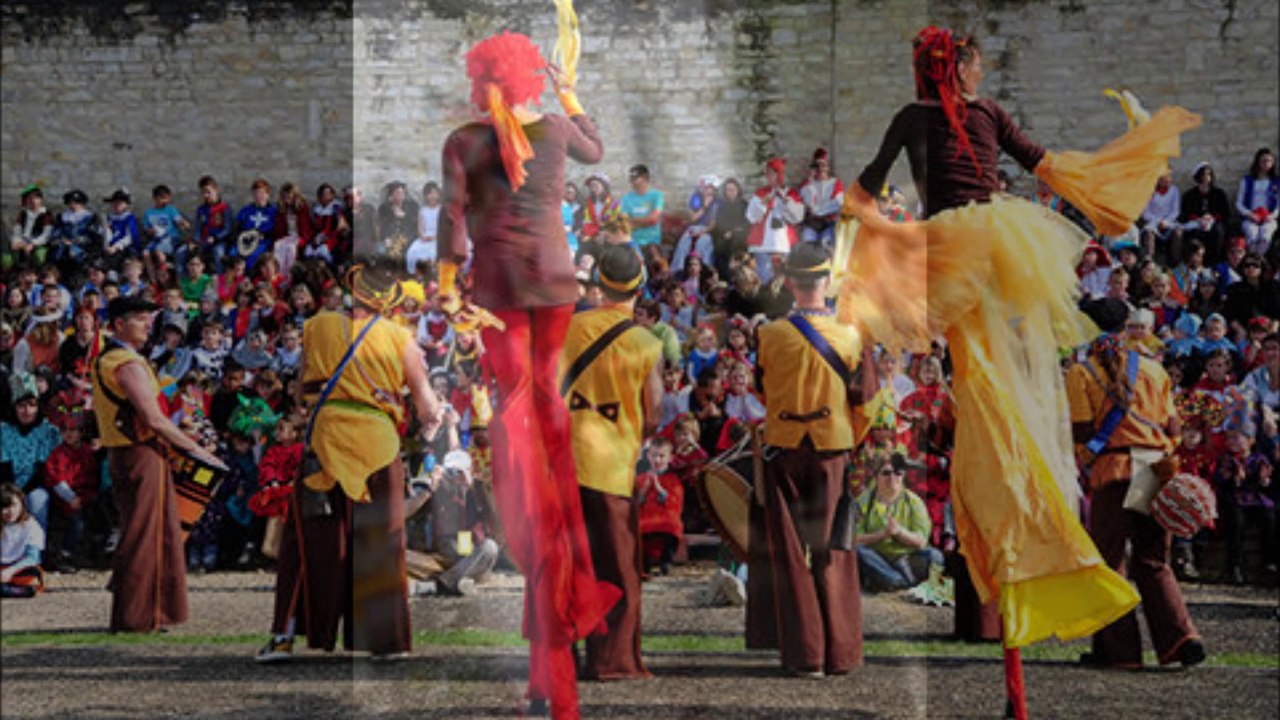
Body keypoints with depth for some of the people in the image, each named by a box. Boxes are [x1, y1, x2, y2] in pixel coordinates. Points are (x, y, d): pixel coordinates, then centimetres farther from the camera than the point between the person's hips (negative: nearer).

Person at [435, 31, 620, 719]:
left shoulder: (462, 143, -5)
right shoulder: (556, 128, 2)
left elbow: (453, 212, -14)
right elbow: (595, 152, 23)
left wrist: (446, 282, -13)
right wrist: (571, 99, 36)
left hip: (498, 281, -2)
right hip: (555, 276, 2)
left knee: (514, 401, 3)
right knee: (550, 400, 16)